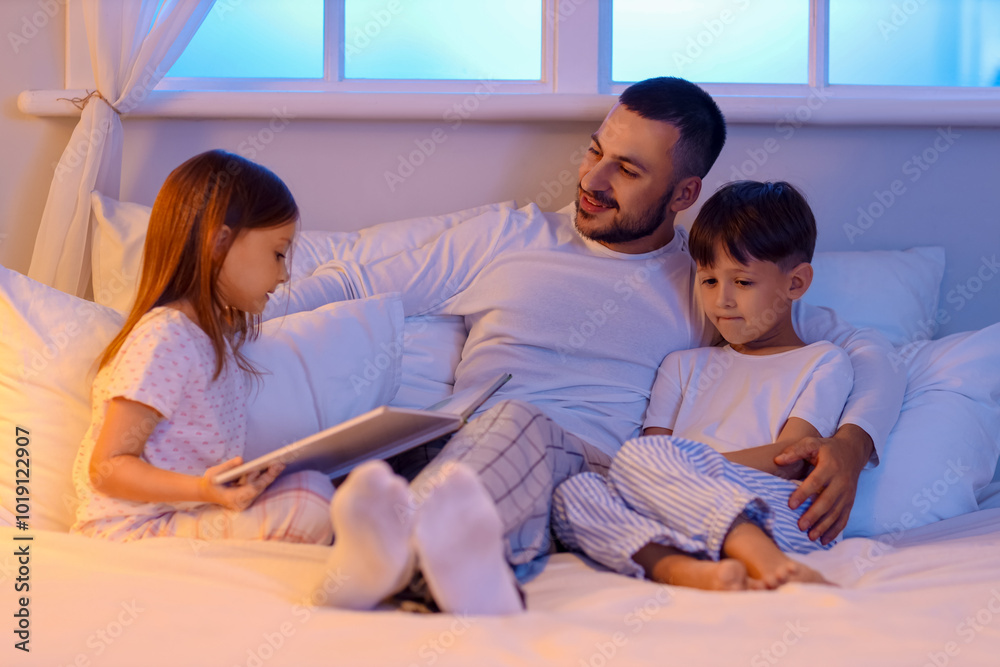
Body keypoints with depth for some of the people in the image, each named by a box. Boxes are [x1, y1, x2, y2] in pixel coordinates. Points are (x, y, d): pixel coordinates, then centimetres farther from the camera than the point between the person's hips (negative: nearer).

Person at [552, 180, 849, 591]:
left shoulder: (823, 362, 18)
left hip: (771, 518, -5)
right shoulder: (683, 365, 34)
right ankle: (685, 570, -47)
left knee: (641, 456, -30)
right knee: (572, 494, -23)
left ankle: (764, 558, -49)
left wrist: (693, 468, -10)